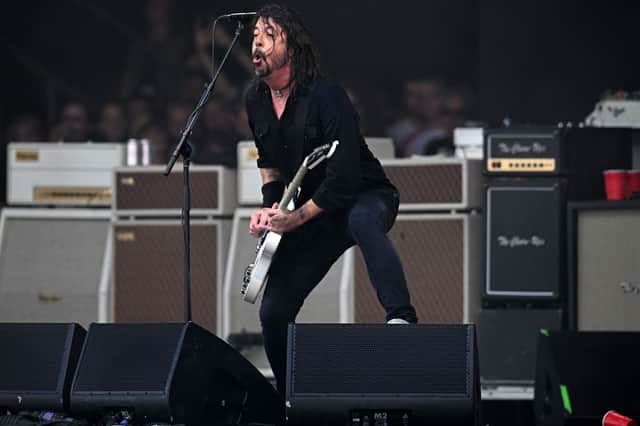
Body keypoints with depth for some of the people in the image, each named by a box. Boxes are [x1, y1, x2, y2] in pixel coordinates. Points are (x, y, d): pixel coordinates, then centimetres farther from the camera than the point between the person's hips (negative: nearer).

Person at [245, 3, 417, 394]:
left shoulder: (326, 96, -23)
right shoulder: (256, 102, 1)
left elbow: (343, 177, -28)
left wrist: (296, 218, -26)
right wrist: (270, 206, 3)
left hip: (365, 197, -7)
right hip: (309, 213, 7)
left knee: (362, 221, -44)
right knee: (273, 311, -1)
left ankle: (402, 318, -54)